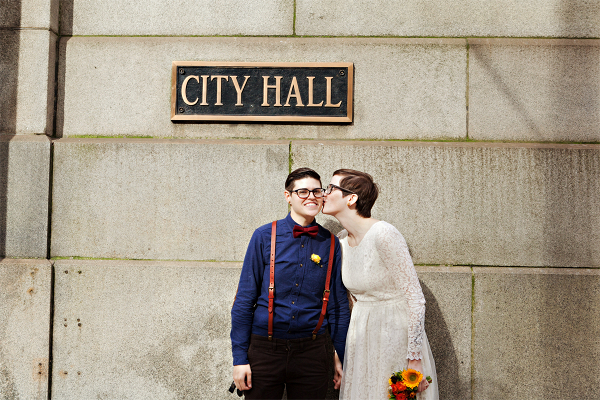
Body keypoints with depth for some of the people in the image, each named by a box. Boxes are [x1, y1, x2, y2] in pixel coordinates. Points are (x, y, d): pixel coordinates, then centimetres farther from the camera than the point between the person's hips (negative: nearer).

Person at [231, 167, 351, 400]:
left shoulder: (330, 244, 3)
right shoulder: (265, 237, -4)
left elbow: (338, 305, 8)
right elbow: (244, 300, -2)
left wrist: (341, 357, 7)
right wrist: (239, 357, -5)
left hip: (312, 353, 2)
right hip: (264, 349, -1)